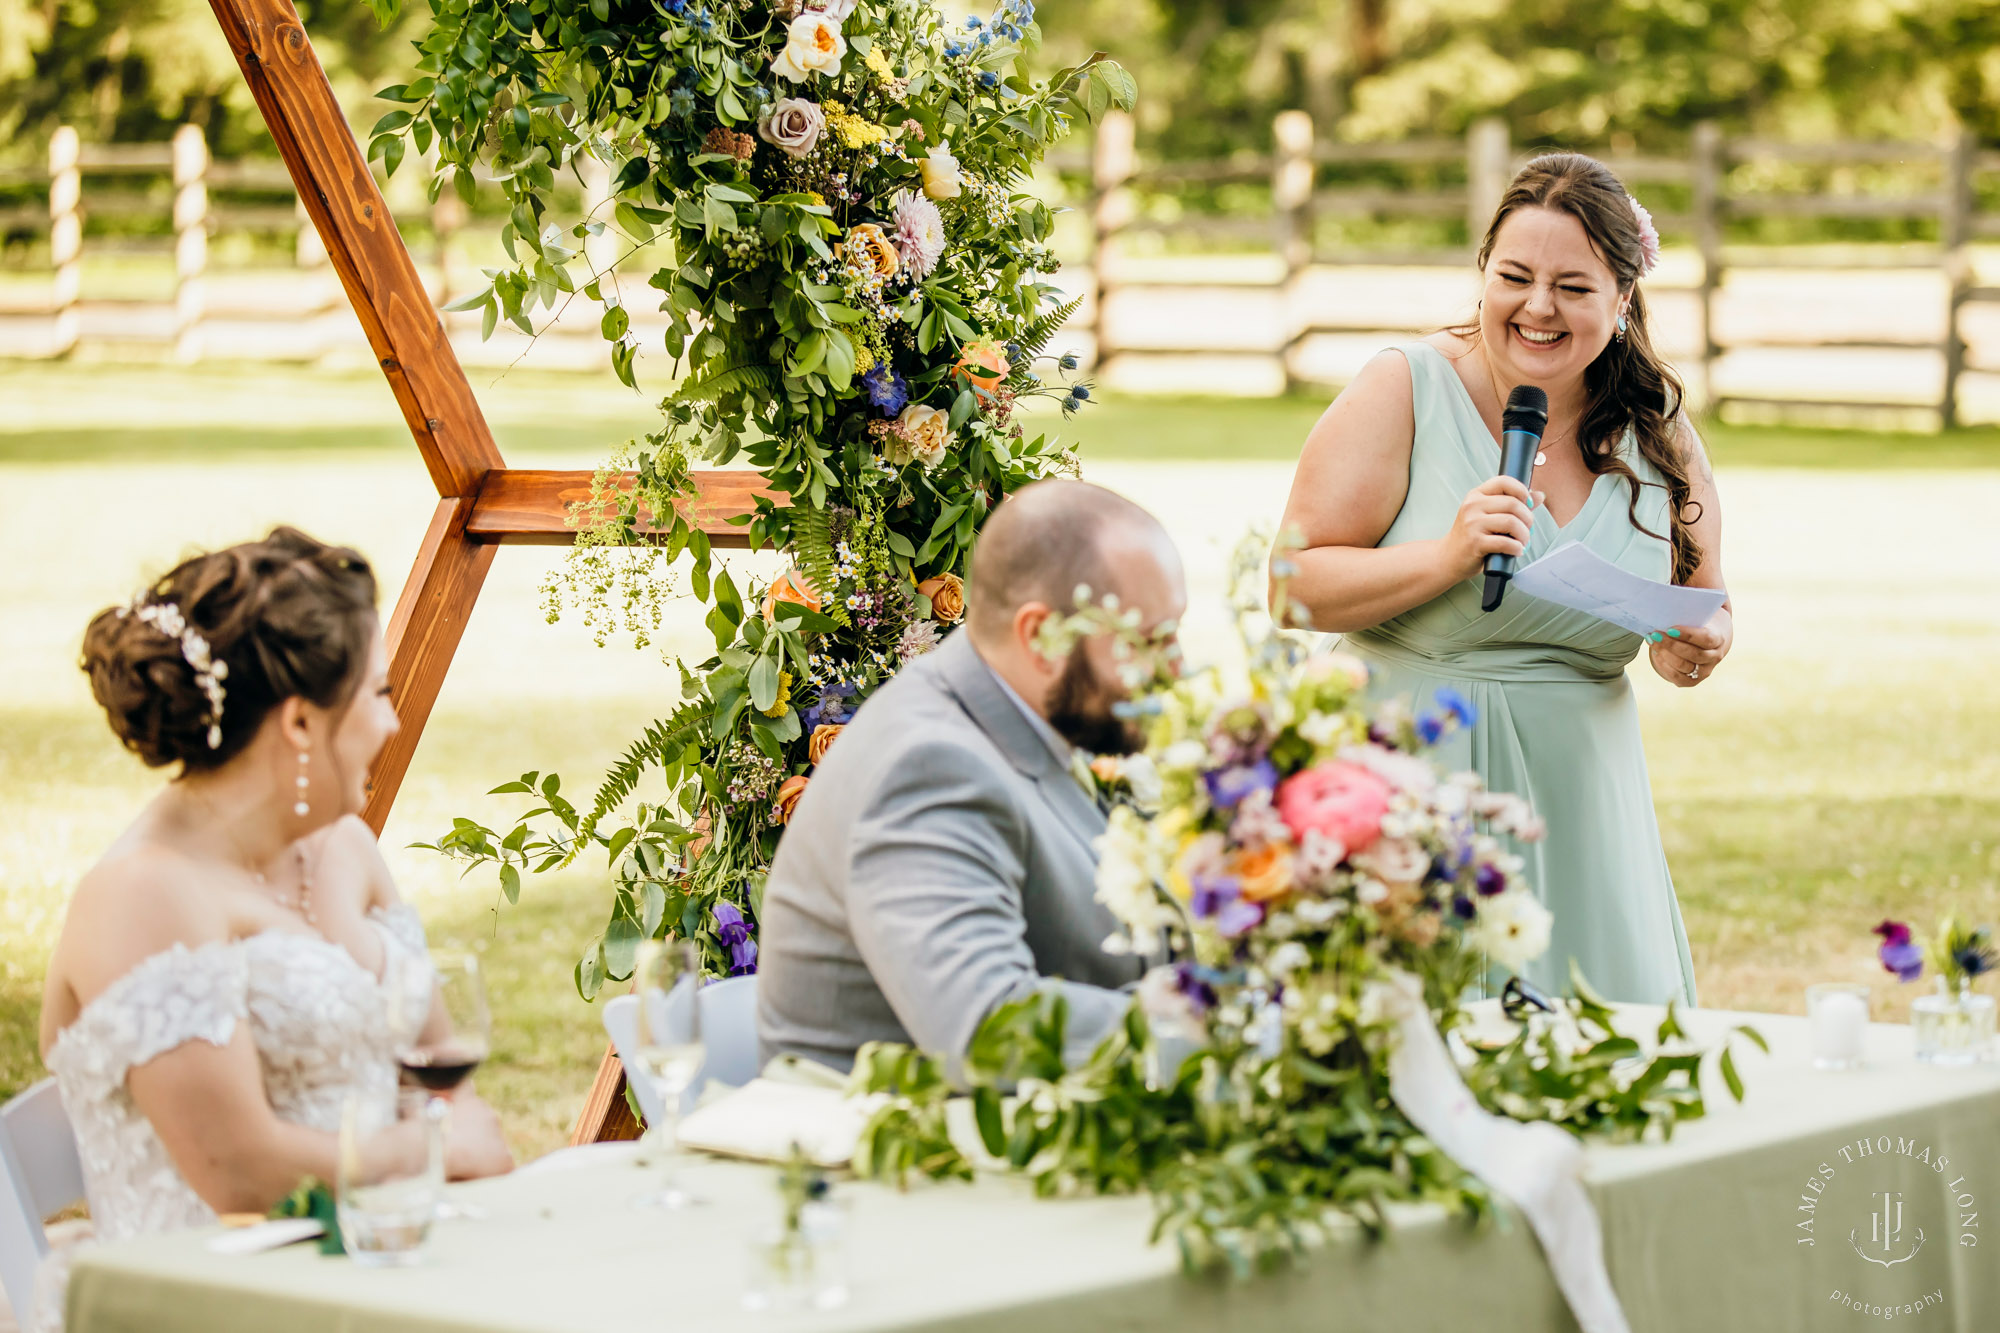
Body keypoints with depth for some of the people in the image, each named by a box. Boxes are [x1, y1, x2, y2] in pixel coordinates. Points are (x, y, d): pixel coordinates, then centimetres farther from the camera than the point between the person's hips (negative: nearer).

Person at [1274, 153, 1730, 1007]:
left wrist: (1694, 652, -6)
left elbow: (1703, 612, 16)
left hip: (1578, 799, 4)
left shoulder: (1659, 431, 6)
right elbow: (1294, 587, -9)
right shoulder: (1405, 391, -6)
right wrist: (1446, 558, -22)